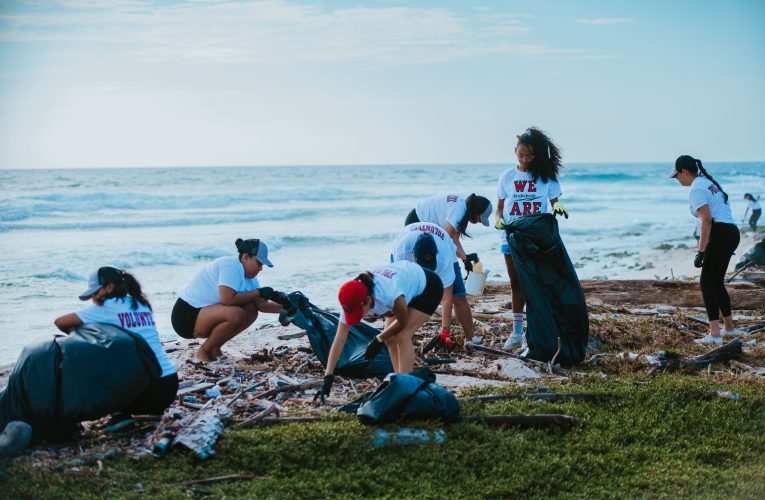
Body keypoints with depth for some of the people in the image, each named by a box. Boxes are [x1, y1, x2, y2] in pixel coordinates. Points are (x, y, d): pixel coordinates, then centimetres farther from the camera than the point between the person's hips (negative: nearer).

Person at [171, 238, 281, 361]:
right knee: (235, 314, -29)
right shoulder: (231, 266, -20)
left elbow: (262, 304, 6)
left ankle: (214, 348, 7)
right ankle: (203, 352, -10)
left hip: (203, 311, 10)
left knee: (251, 311, 1)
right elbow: (228, 299, -31)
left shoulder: (249, 278, 8)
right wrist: (257, 292, -20)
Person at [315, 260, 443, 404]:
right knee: (389, 338, 0)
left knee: (402, 337, -18)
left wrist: (378, 340, -12)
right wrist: (327, 377, -25)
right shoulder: (352, 301, -25)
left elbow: (402, 322, -21)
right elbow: (339, 339, -23)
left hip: (428, 287, -6)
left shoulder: (390, 295, -43)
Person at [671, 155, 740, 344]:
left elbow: (707, 220, -20)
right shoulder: (708, 182, 19)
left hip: (721, 235, -10)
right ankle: (729, 327, 28)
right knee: (717, 282, 19)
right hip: (732, 234, 10)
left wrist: (701, 252, -21)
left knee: (707, 283, -8)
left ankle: (714, 334, -14)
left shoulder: (696, 189, -11)